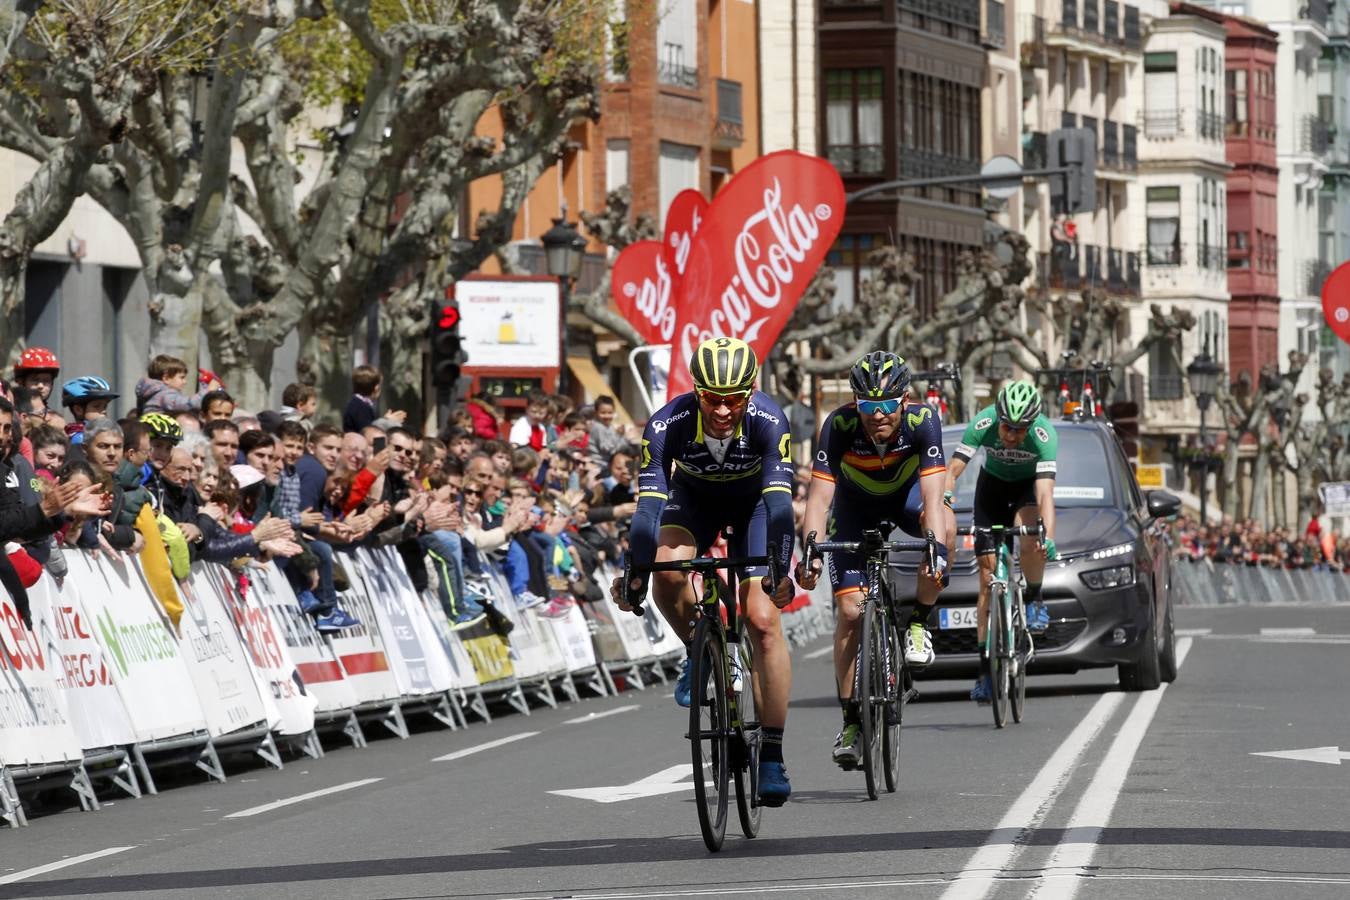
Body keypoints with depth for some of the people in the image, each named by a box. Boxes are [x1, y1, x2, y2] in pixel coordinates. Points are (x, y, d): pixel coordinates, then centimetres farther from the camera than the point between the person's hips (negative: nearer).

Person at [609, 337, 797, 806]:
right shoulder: (668, 424, -33)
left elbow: (779, 500, -41)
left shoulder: (768, 420, -35)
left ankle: (772, 756, -10)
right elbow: (648, 503, -38)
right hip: (694, 497, 1)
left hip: (752, 502, -1)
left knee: (763, 618, -15)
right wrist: (634, 577, -46)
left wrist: (780, 570, -53)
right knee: (667, 568, -31)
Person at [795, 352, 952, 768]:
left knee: (945, 526, -35)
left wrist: (935, 550, -55)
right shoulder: (840, 425, -32)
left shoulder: (922, 421, -32)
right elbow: (819, 496, -35)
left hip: (906, 493, 0)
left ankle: (919, 624, -13)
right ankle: (851, 719, 2)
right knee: (850, 609, -11)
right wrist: (811, 552, -50)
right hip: (856, 503, 0)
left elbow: (932, 495, -40)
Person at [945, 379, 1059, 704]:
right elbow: (952, 473, -30)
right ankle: (986, 669, -1)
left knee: (1028, 537, -36)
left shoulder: (1044, 434, -34)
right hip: (993, 485, 2)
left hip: (1029, 485, -2)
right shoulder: (982, 424, -30)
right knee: (988, 579, -5)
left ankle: (1034, 600, -5)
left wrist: (1048, 539, -55)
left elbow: (1045, 494, -41)